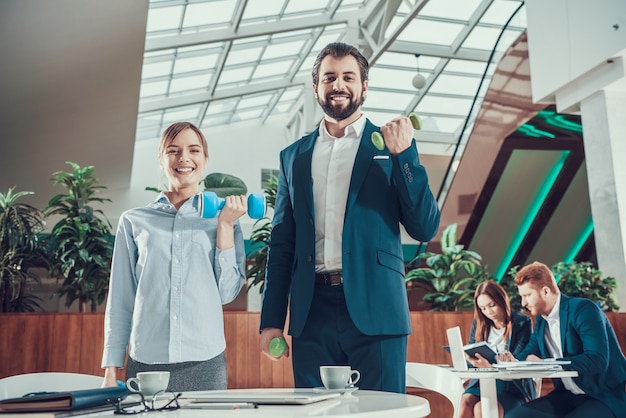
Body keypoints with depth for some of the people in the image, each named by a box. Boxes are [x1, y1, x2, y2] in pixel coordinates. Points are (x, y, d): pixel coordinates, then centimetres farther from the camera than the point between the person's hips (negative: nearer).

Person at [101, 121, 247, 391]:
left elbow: (227, 292, -1)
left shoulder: (221, 221, 8)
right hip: (145, 363, 0)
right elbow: (120, 301, 8)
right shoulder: (134, 221, 7)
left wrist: (225, 225, -3)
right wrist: (111, 370, 5)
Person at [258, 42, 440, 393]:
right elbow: (282, 245, 12)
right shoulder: (294, 156, 13)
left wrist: (403, 153, -10)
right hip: (312, 314, 3)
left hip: (374, 311, -2)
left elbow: (425, 229, -1)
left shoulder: (393, 147, 6)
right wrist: (272, 321, 6)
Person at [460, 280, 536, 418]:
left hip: (512, 385, -4)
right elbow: (471, 356, 12)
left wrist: (490, 366, -29)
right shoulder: (479, 323, 11)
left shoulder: (522, 323, -2)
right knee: (465, 403, -28)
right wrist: (473, 360, -15)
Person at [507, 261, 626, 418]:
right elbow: (529, 354, 14)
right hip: (567, 396, 7)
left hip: (606, 396, -7)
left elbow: (597, 360, -25)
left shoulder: (583, 309, -15)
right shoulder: (541, 320, 9)